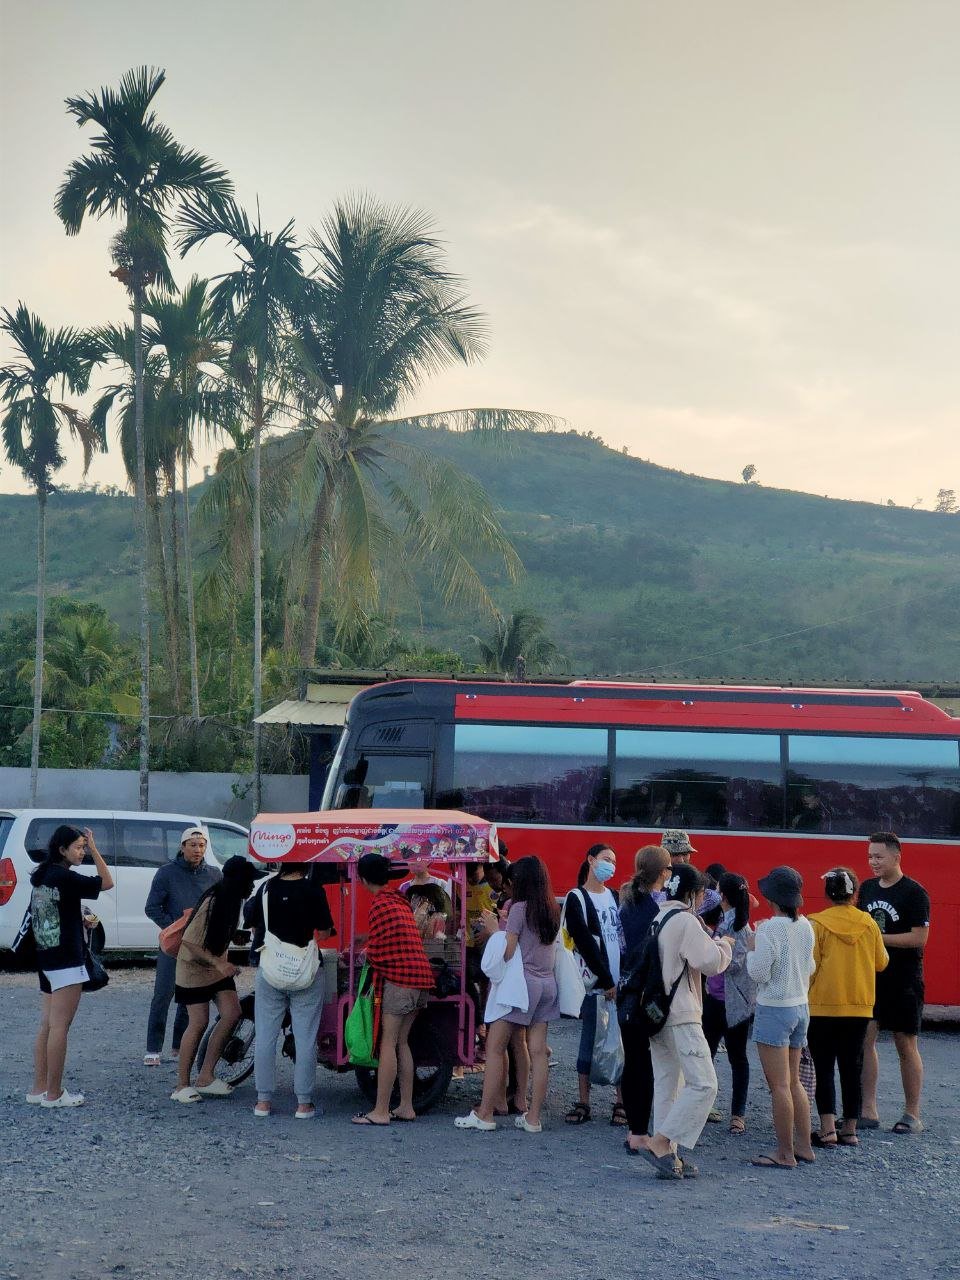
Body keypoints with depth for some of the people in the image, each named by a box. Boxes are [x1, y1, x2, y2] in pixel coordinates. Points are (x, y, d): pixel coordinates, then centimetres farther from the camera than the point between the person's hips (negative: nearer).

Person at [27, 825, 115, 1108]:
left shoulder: (41, 877, 12)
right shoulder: (64, 877, -15)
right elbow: (106, 883, -10)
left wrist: (80, 919, 14)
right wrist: (94, 850, -6)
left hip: (45, 960, 9)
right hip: (66, 961, -9)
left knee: (47, 1026, 12)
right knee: (59, 1027, -5)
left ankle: (39, 1089, 15)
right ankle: (53, 1093, -2)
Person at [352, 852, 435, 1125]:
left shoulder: (380, 903, -9)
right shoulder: (401, 900, 17)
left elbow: (377, 951, -10)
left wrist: (369, 956, 10)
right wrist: (371, 948, 26)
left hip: (397, 979, -9)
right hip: (420, 975, 9)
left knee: (387, 1044, -5)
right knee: (401, 1043, 14)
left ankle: (381, 1111, -4)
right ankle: (406, 1106, 16)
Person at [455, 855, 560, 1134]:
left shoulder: (520, 908, -10)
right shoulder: (551, 911, 11)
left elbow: (507, 952, -13)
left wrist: (493, 928, 2)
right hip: (547, 983, 7)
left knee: (494, 1047, -1)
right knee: (537, 1051, 5)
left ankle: (485, 1114, 1)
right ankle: (533, 1117, 6)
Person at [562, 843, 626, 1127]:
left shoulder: (616, 897, 16)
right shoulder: (576, 899, -1)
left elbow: (627, 937, 13)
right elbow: (585, 943, -8)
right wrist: (606, 982, -10)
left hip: (621, 983, 4)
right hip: (594, 984, -4)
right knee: (590, 1042, -1)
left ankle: (622, 1102, 8)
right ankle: (583, 1103, 6)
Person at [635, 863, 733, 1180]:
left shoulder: (659, 918, 14)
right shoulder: (685, 921, -12)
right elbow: (710, 962, -14)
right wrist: (724, 945, 5)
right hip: (680, 1014, -10)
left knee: (667, 1083, 12)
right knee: (703, 1084, -9)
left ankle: (668, 1155, 14)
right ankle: (659, 1142, -14)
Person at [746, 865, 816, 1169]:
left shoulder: (769, 929, -18)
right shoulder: (805, 926, 4)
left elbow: (759, 973, -18)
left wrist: (752, 949, -1)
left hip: (774, 1009, -8)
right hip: (800, 1007, 8)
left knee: (779, 1086, -2)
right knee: (793, 1082, 17)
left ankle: (785, 1154, 3)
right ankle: (804, 1146, 22)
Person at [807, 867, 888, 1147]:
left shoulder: (818, 924, -10)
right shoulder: (868, 923, -1)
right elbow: (881, 962, 9)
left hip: (823, 1007, -3)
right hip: (860, 1008, 3)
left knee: (824, 1069, 4)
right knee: (852, 1068, 12)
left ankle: (827, 1129, -4)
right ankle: (850, 1130, 15)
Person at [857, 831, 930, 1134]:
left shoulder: (914, 893, -11)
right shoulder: (867, 888, 8)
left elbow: (919, 939, -17)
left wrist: (878, 938, -20)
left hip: (903, 981, -6)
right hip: (869, 976, 6)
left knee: (906, 1044, 3)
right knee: (865, 1039, 2)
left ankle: (912, 1115, 13)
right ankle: (868, 1111, 8)